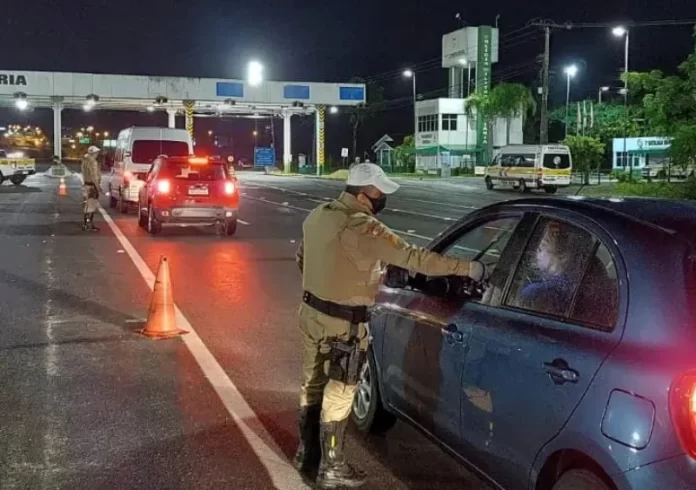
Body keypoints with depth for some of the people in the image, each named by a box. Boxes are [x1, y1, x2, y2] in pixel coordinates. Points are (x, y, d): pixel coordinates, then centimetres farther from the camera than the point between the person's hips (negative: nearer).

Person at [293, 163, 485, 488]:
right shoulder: (361, 227, -24)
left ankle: (307, 453, 34)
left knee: (313, 384, 20)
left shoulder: (317, 216, 3)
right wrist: (467, 268, -21)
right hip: (342, 323, -9)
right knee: (338, 395, 4)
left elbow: (302, 256, 18)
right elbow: (412, 257, -26)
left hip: (311, 312, 9)